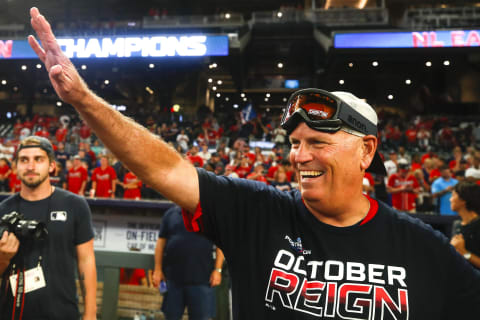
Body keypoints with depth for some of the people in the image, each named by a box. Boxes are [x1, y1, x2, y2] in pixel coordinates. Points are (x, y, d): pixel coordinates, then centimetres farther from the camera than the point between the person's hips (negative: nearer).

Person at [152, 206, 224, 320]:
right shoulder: (171, 213, 6)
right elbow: (161, 241, 7)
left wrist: (217, 270, -5)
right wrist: (158, 269, 3)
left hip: (202, 278, -1)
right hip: (173, 277, 2)